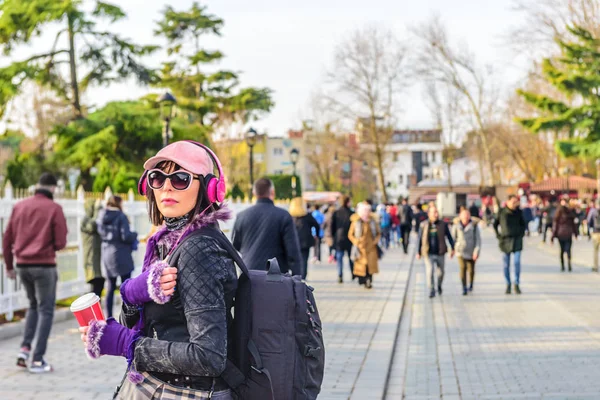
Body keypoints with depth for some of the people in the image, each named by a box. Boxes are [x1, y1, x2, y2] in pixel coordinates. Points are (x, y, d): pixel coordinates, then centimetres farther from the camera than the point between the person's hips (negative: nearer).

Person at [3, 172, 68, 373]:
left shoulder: (19, 206, 7)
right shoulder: (54, 209, -7)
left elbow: (7, 238, 8)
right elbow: (60, 242, -10)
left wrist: (9, 266, 17)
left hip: (22, 264, 5)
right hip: (44, 265, -5)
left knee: (33, 306, 23)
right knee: (45, 311, 3)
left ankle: (25, 348, 10)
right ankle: (37, 360, -1)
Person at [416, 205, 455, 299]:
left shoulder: (443, 224, -2)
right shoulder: (423, 225, -3)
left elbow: (449, 237, 3)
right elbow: (420, 239, 3)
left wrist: (453, 249, -1)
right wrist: (418, 252, 5)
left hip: (440, 253, 1)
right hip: (428, 254, -1)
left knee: (441, 272, 10)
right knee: (430, 272, -10)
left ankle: (439, 286, 39)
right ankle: (431, 291, 2)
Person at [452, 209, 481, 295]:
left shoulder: (474, 225, -9)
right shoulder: (456, 225, -5)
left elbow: (478, 239, -8)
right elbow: (453, 237, 7)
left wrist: (477, 251, -15)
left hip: (471, 252, 0)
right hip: (461, 251, 0)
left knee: (471, 269, 8)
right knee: (462, 268, -15)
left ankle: (471, 284, 36)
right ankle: (464, 288, -11)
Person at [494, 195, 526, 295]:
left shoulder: (518, 212, 2)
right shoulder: (501, 212, -2)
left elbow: (523, 224, 18)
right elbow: (495, 224, 10)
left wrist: (522, 233, 5)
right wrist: (498, 236, 1)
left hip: (517, 240, 0)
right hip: (505, 240, 0)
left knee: (517, 262, -11)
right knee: (506, 264, 3)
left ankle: (517, 285, -2)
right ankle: (508, 285, 15)